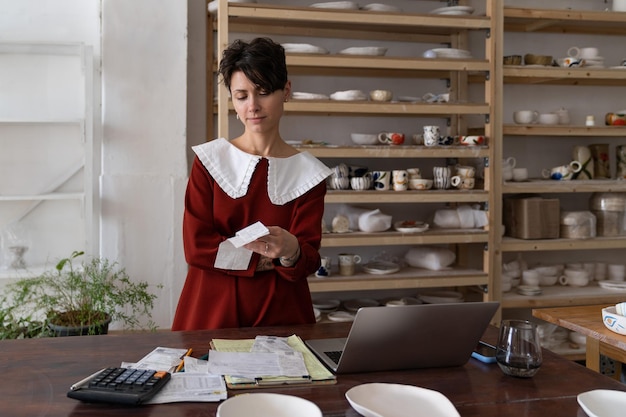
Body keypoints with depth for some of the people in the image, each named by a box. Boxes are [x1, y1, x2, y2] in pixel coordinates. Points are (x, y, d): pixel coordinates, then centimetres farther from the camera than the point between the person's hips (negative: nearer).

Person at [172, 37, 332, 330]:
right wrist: (264, 259, -8)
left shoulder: (308, 172, 2)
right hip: (211, 311, 0)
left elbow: (308, 261, -3)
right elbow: (196, 247, -4)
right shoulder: (209, 159, 2)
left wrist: (291, 252, -24)